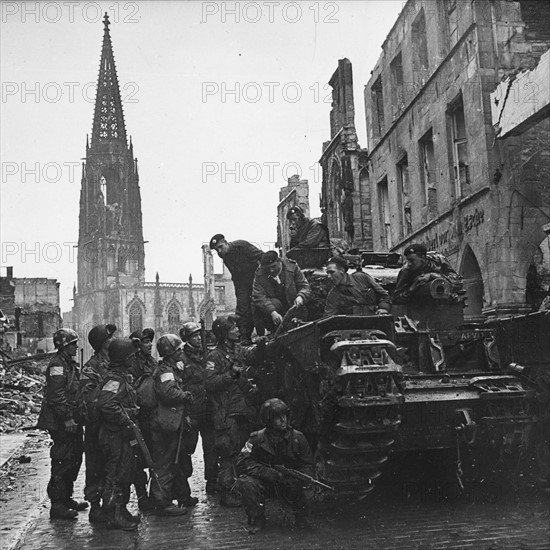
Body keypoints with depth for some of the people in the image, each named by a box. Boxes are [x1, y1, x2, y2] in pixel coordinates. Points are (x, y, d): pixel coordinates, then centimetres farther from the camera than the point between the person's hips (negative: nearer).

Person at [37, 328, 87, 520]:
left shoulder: (70, 364, 17)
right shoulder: (57, 365, -15)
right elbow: (57, 396, -22)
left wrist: (77, 417, 20)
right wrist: (67, 418, -23)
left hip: (72, 421, 10)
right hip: (61, 423, -10)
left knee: (75, 459, 15)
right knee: (63, 462, -7)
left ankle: (66, 498, 26)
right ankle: (57, 504, -1)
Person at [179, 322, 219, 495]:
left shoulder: (206, 355, 13)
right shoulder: (181, 359, -6)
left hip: (209, 411, 5)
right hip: (191, 413, -5)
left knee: (211, 448, 8)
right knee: (187, 448, 2)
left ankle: (212, 483, 18)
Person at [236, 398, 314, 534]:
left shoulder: (297, 437, -5)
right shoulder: (257, 439, -10)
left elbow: (307, 465, 0)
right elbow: (242, 463, -18)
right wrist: (270, 473, -30)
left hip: (291, 484, 0)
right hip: (264, 482, 0)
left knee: (306, 492, -29)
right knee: (246, 482, -29)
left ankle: (301, 517, 6)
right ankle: (257, 519, -5)